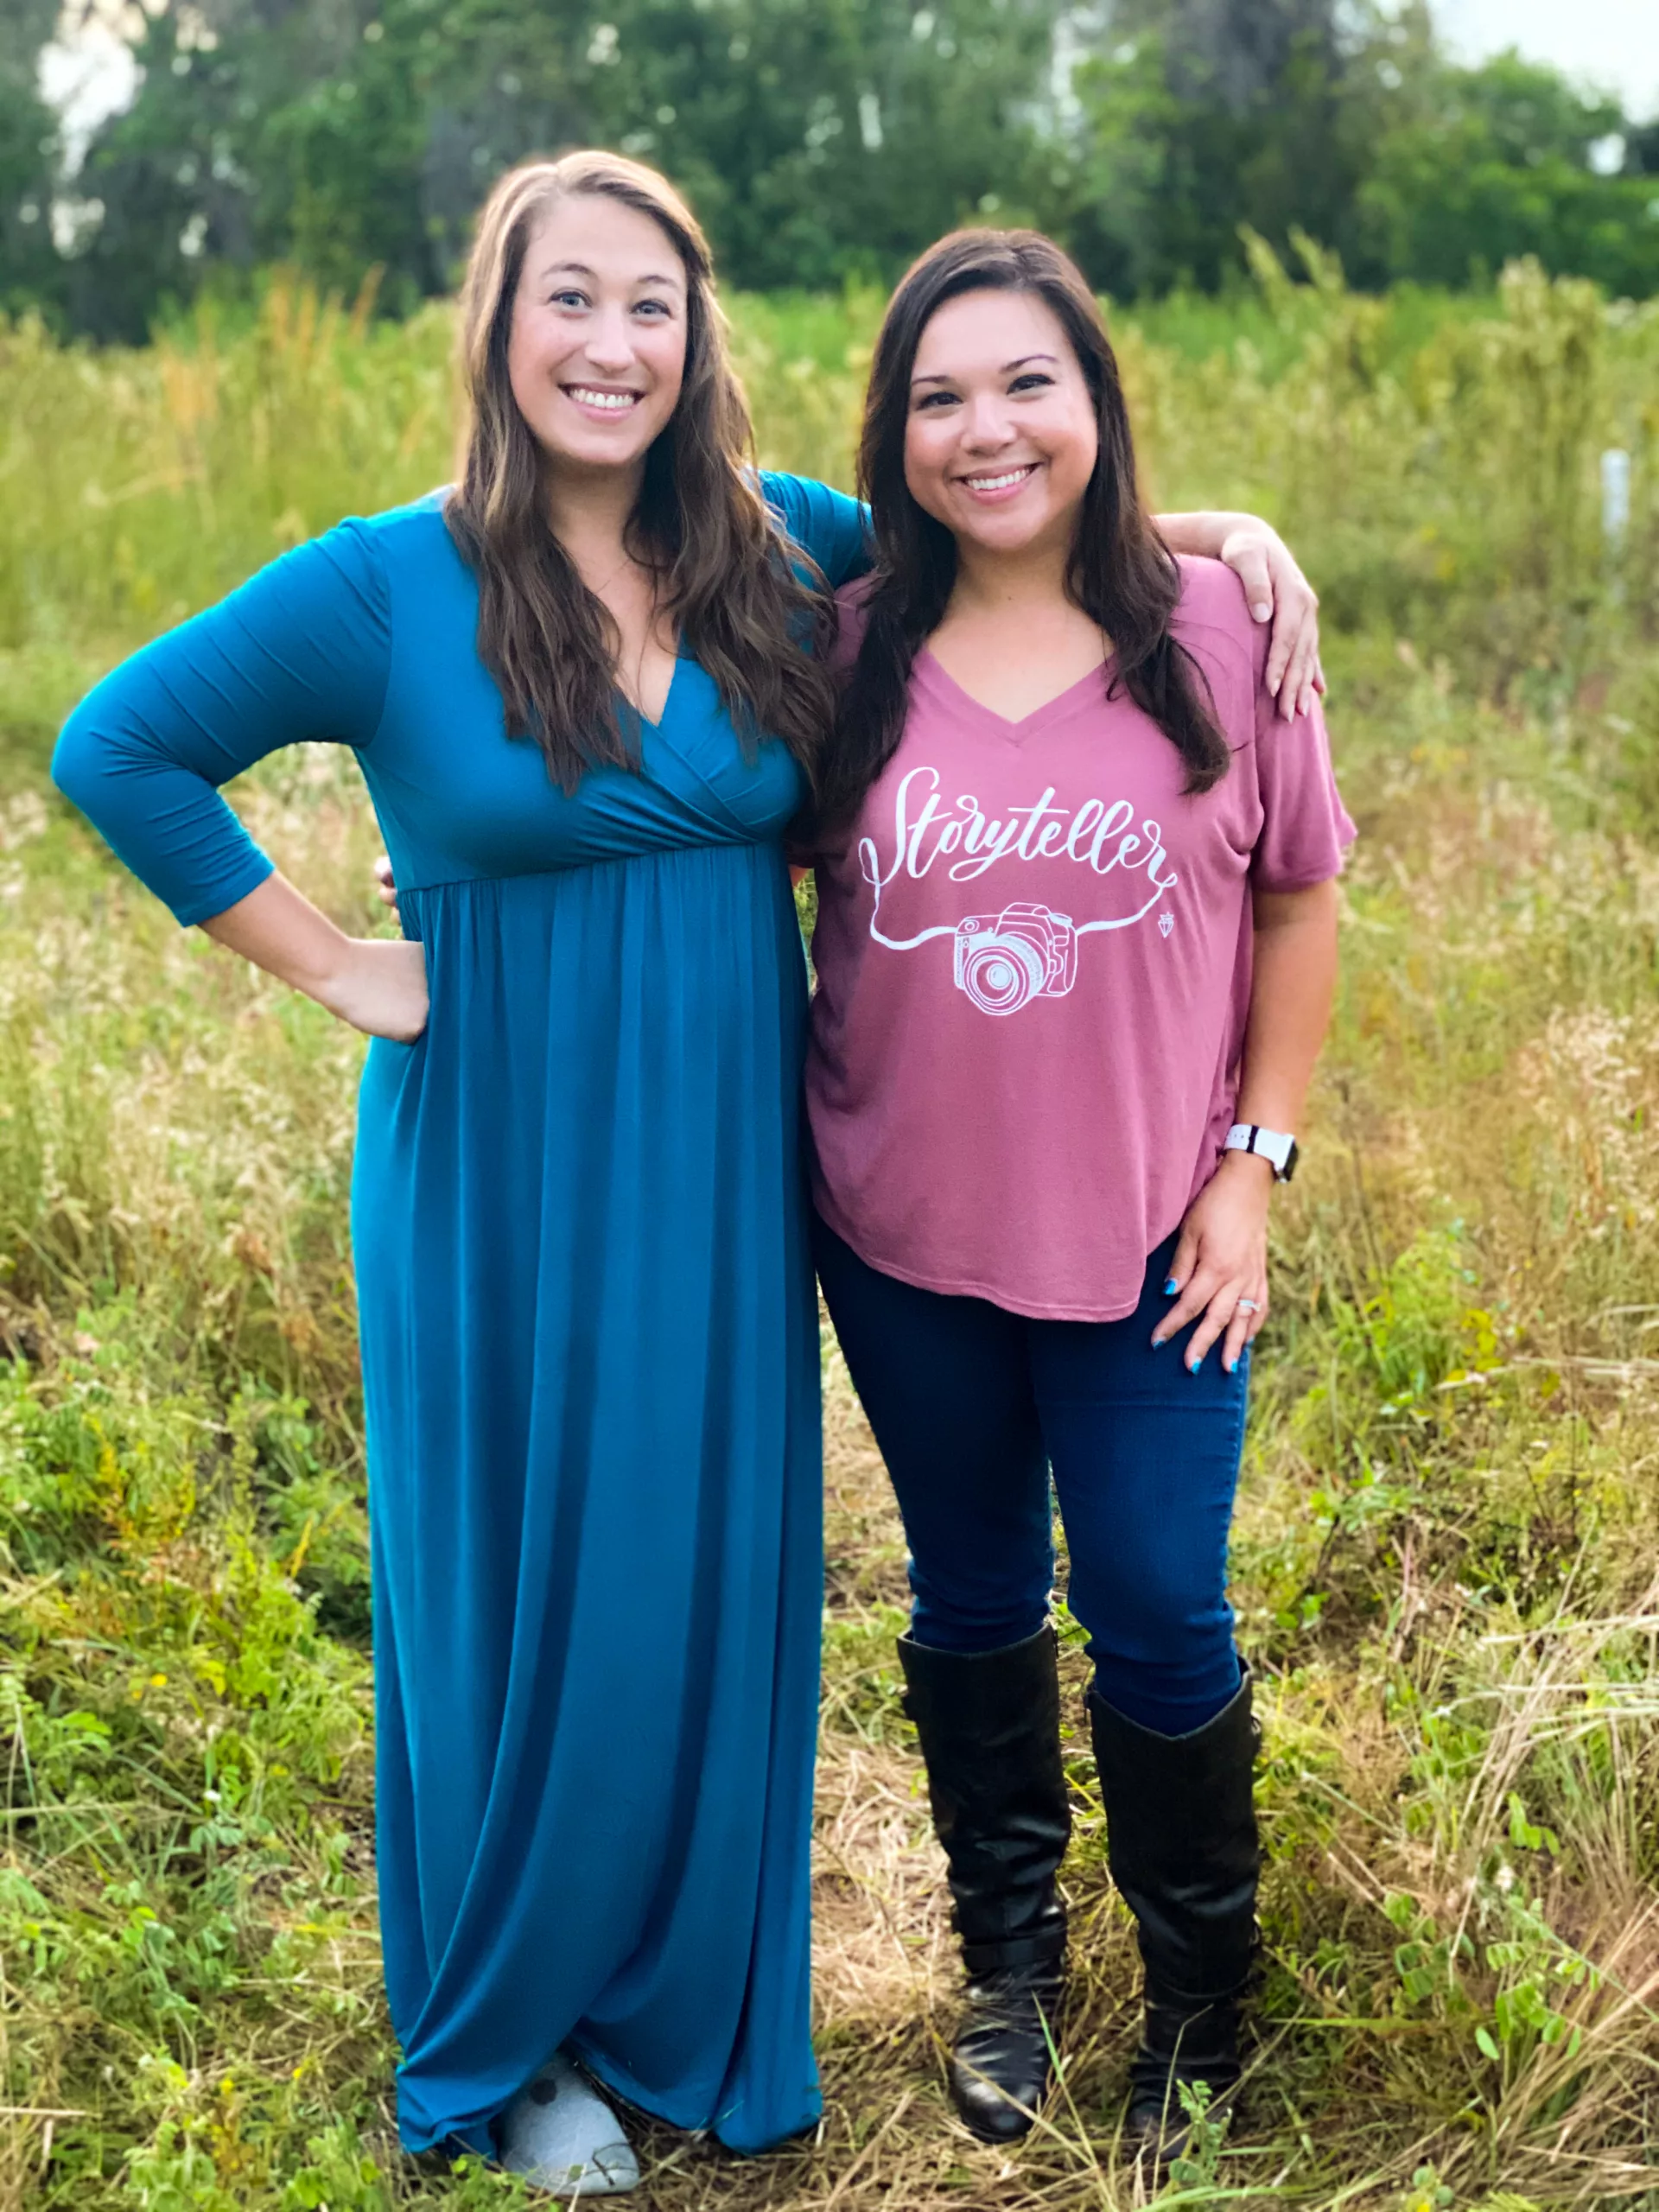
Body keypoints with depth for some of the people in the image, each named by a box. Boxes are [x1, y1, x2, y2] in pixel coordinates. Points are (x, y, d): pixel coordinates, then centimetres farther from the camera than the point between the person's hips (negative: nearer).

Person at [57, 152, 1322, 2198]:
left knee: (713, 1592, 13)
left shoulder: (779, 554, 2)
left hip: (721, 1180, 4)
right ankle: (511, 2043, 34)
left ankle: (684, 2010, 37)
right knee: (526, 1595, 9)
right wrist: (334, 968, -8)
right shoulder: (389, 586, -9)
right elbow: (117, 748, -6)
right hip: (504, 1182, -3)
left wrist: (1216, 526, 0)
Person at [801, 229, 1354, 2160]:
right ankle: (1007, 1959, 38)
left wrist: (1254, 1165, -3)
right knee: (973, 1600, 16)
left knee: (1155, 1611, 5)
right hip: (904, 1228, 2)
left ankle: (1200, 1998, 30)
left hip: (1147, 1236, -1)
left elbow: (1300, 902, 1)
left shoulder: (1217, 630, -6)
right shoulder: (845, 650, -3)